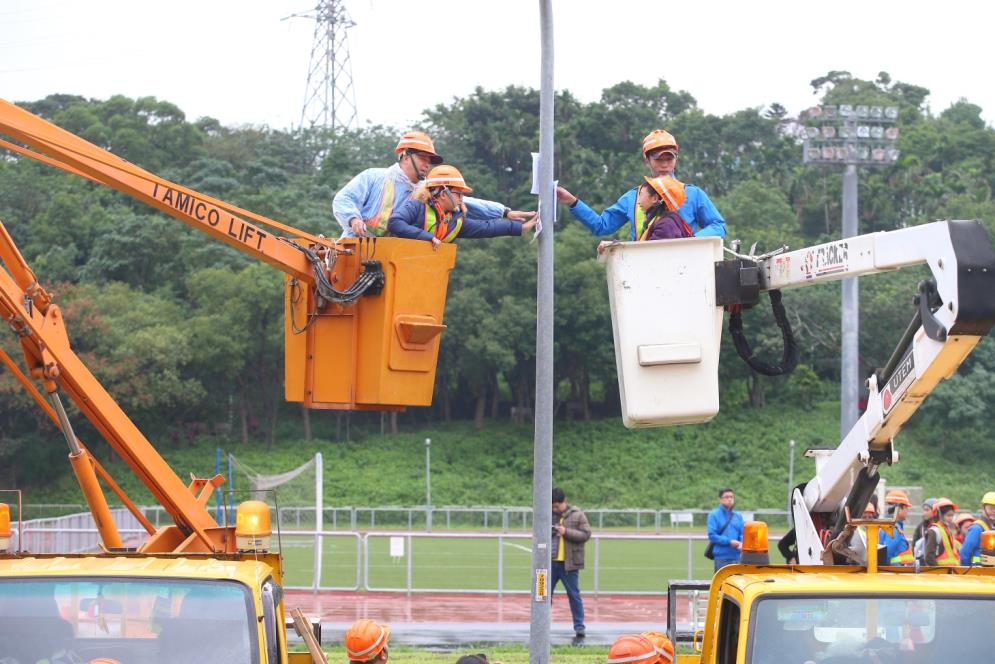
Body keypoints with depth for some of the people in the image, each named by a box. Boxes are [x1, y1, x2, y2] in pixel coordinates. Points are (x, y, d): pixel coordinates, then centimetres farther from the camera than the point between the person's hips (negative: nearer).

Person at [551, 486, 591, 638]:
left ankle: (579, 626, 10)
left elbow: (586, 534, -7)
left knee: (574, 595, 3)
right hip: (549, 562, 3)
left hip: (569, 563, -3)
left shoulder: (577, 515, -2)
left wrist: (566, 532, -17)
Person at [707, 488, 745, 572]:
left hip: (736, 556, 5)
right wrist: (729, 542, -16)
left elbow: (743, 533, 10)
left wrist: (741, 543, -13)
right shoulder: (714, 515, -2)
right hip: (721, 556, -5)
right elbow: (712, 535, -10)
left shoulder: (738, 516, 13)